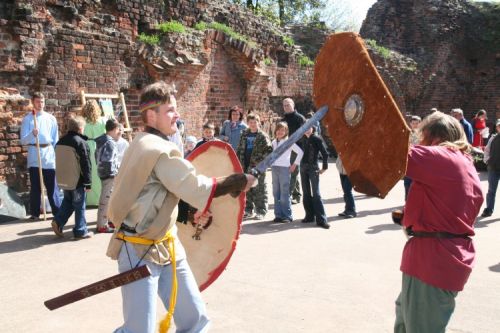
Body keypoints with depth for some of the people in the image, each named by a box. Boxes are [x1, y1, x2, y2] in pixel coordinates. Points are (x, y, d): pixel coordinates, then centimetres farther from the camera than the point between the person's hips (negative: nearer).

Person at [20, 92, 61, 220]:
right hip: (34, 156, -1)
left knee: (52, 185, 3)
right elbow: (23, 140, -4)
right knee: (35, 186, 3)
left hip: (49, 155, 1)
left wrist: (57, 155, 3)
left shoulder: (51, 118, 9)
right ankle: (35, 213, 10)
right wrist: (32, 134, -23)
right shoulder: (27, 119, 2)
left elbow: (56, 139, 10)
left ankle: (57, 211, 7)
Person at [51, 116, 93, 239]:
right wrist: (88, 183, -11)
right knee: (79, 206, 4)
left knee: (67, 202, 24)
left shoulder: (60, 142, 7)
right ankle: (80, 231, 10)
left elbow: (60, 162, 15)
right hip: (77, 181, -7)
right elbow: (86, 165, -17)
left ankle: (58, 221, 10)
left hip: (64, 180, 7)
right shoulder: (81, 143, -17)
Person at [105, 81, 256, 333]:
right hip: (139, 251, -10)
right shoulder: (160, 150, -20)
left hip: (164, 246, 10)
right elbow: (198, 189, -22)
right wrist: (241, 180, -11)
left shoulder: (146, 144, 11)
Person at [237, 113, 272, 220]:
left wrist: (261, 160, -16)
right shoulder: (244, 134, 13)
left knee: (259, 189, -3)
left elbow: (269, 150, -8)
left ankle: (261, 211, 5)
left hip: (258, 167, -5)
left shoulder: (263, 136, -3)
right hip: (245, 166, 5)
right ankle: (249, 210, 21)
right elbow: (240, 149, 18)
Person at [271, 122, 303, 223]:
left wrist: (295, 164, -3)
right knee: (276, 193, 5)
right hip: (274, 168, 5)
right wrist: (271, 163, 9)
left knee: (284, 193, -6)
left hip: (284, 169, -5)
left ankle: (287, 216, 0)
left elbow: (300, 152, -3)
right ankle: (278, 215, 11)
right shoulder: (273, 142, 13)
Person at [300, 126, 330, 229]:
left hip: (313, 168, -6)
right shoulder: (304, 140, 9)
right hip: (303, 167, 6)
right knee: (306, 193, 10)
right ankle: (310, 216, 19)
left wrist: (324, 167, -10)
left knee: (316, 194, -9)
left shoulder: (316, 139, -7)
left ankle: (321, 219, -9)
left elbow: (325, 153, -9)